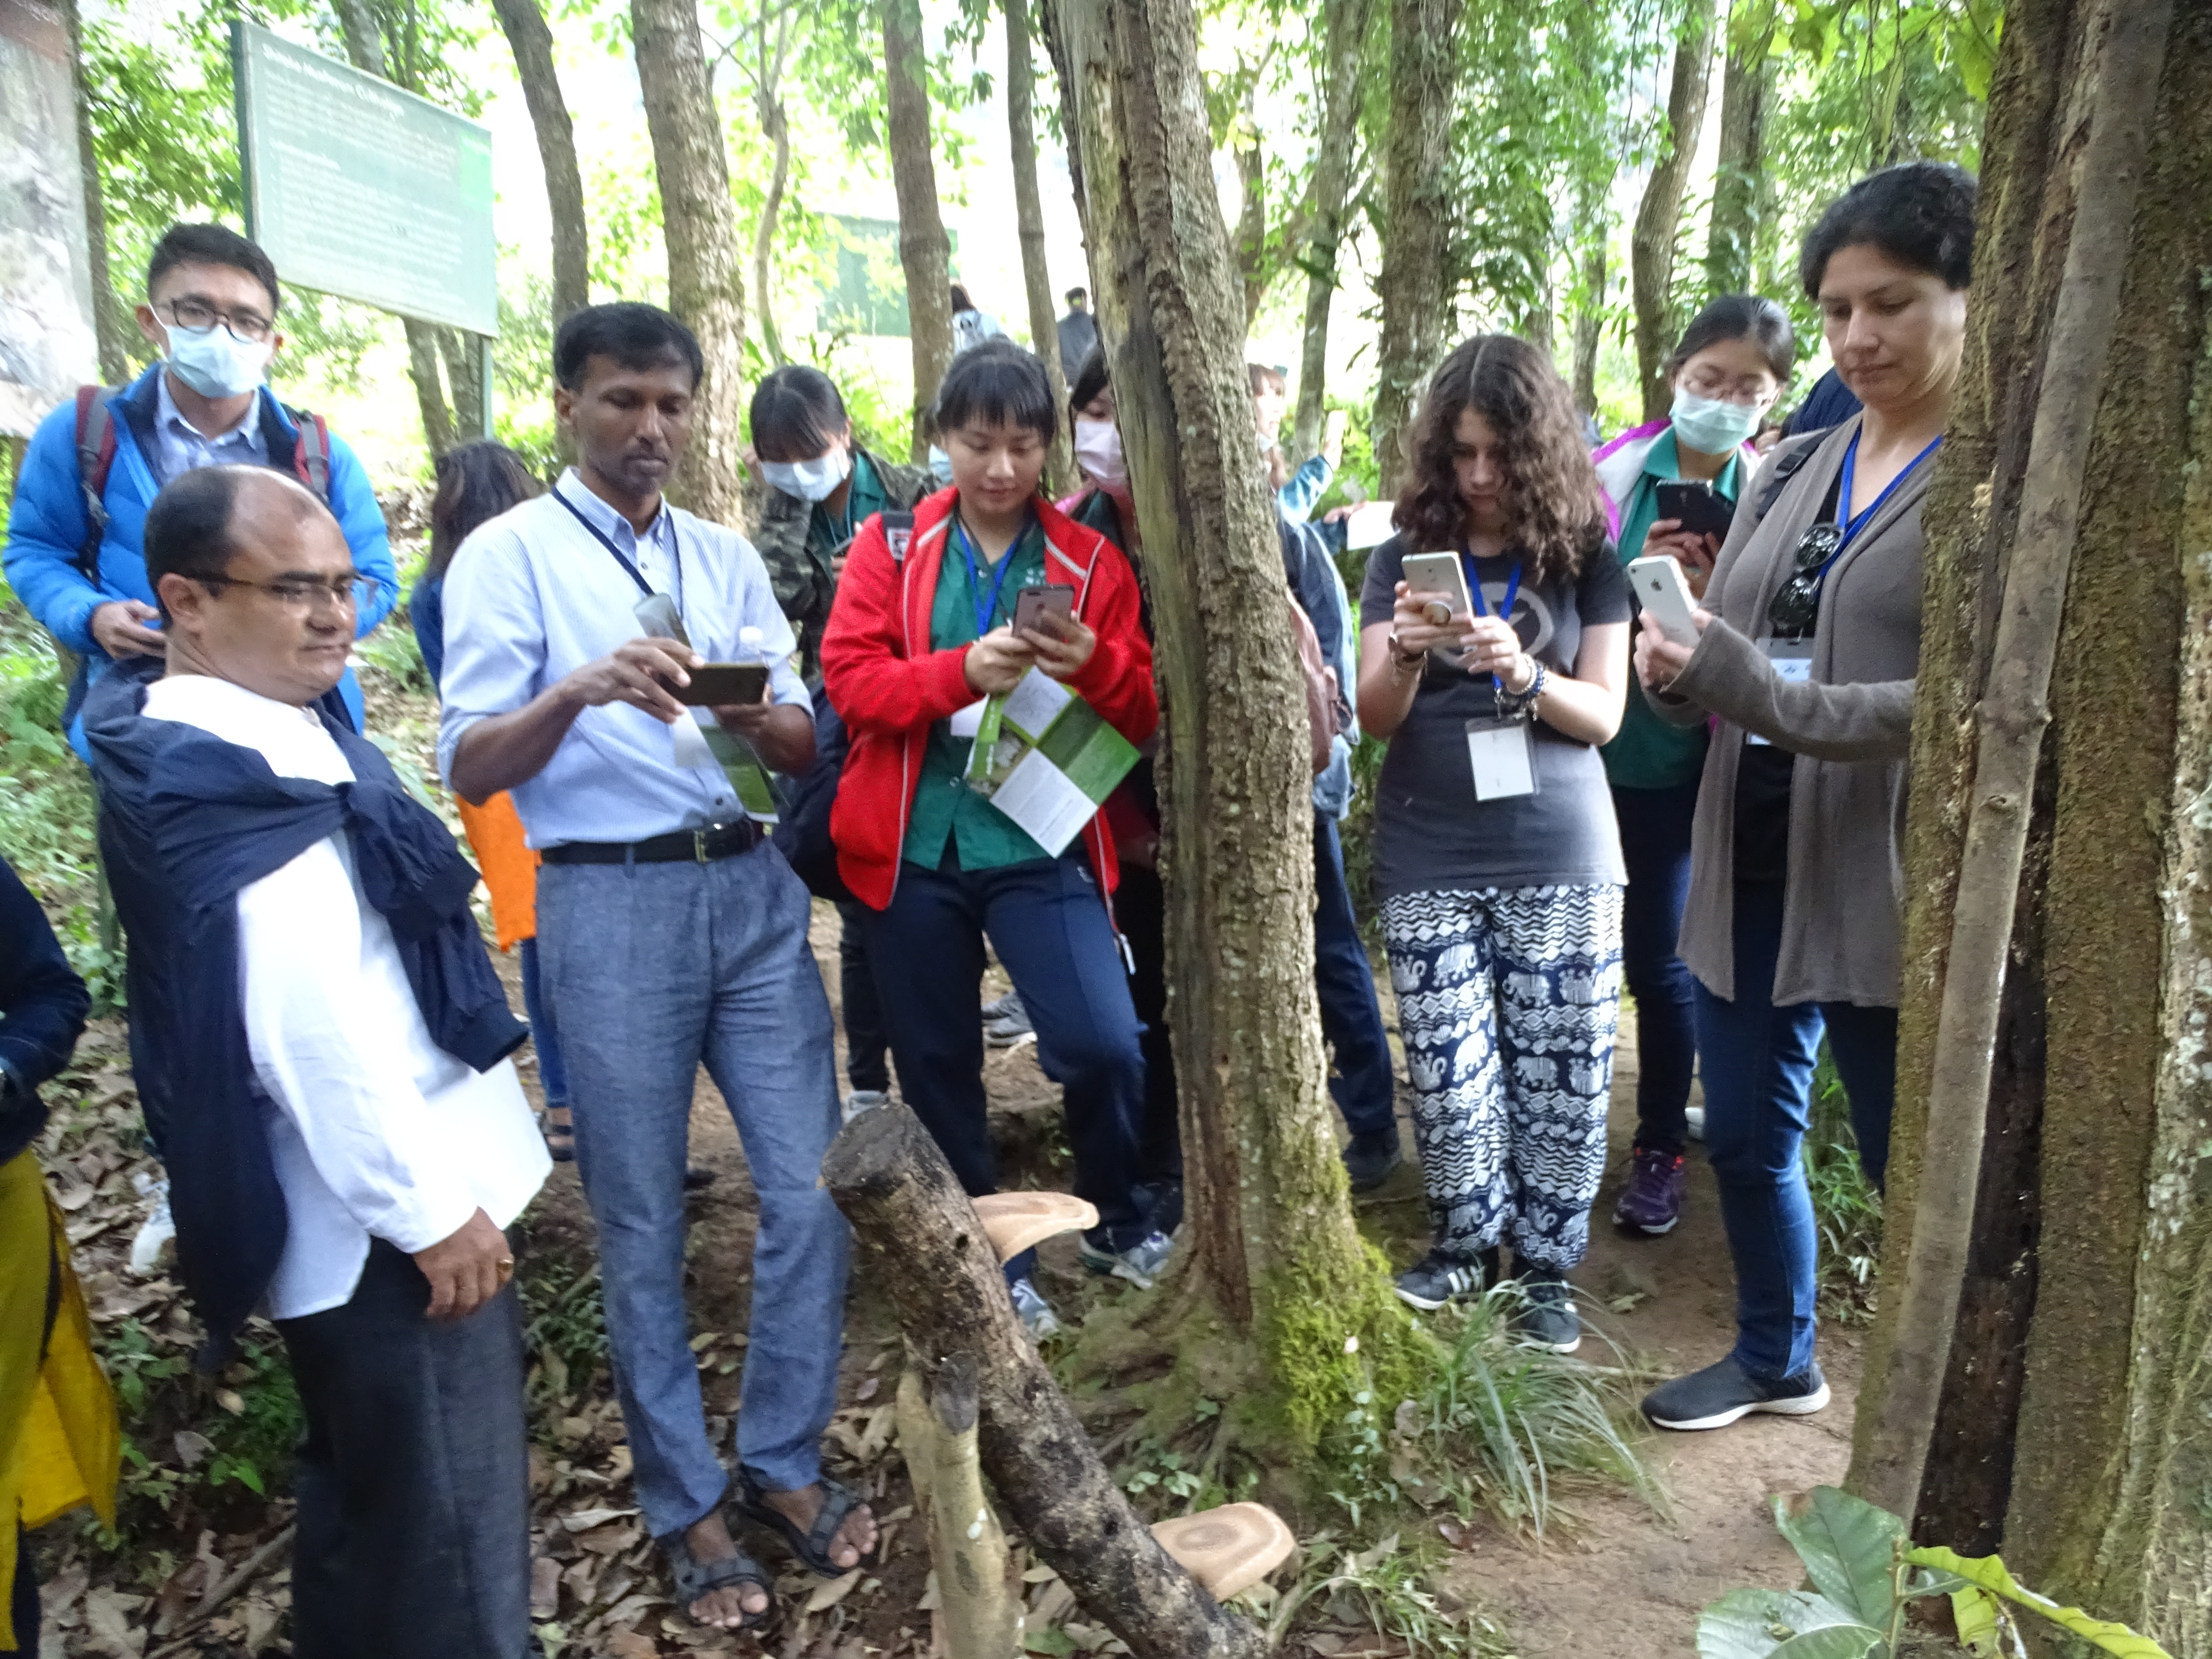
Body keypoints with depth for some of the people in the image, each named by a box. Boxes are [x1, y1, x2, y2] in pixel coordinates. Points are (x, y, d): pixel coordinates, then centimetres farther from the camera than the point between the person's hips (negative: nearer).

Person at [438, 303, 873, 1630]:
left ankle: (785, 1463, 24)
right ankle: (689, 1506, 25)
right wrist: (581, 690, -22)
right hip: (609, 904, -4)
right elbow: (470, 770, -6)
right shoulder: (509, 554, 1)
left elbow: (807, 744, 9)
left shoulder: (728, 556, 15)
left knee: (817, 1188, 3)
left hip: (754, 887, 4)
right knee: (644, 1226, 6)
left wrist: (759, 719, -13)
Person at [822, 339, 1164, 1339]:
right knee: (939, 1068, 10)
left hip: (1041, 844, -1)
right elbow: (849, 679, -7)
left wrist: (1095, 664, -19)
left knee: (1104, 1045, -11)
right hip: (913, 846, 1)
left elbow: (1141, 717, 2)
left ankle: (1116, 1221, 21)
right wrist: (964, 669, -22)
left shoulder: (1091, 562, 5)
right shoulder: (888, 547, 5)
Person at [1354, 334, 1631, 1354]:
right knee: (1450, 1075, 3)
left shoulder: (1585, 557, 3)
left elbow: (1603, 714, -2)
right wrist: (1406, 652, -23)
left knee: (1559, 1072, 5)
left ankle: (1547, 1266, 24)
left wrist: (1518, 668, -21)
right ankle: (1466, 1241, 27)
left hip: (1560, 861, 0)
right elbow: (1375, 717, -2)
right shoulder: (1405, 556, 4)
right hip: (1429, 865, 0)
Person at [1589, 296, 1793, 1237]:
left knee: (1659, 961, 4)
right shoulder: (1609, 475, -2)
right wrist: (1635, 580, -20)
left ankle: (1661, 1149, 23)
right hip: (1585, 748, 1)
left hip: (1685, 763, -1)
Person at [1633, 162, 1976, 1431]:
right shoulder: (1800, 467, 13)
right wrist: (1682, 671, -8)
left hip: (1893, 884, -6)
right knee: (1748, 1136, 18)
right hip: (1752, 864, 7)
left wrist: (1771, 700, -24)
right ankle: (1777, 1361, 41)